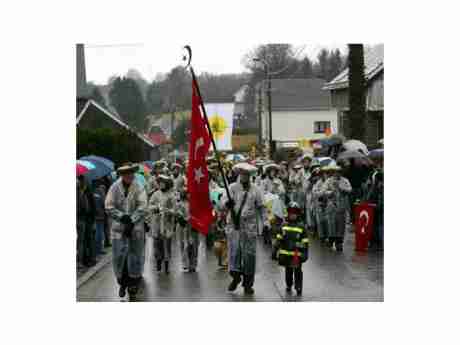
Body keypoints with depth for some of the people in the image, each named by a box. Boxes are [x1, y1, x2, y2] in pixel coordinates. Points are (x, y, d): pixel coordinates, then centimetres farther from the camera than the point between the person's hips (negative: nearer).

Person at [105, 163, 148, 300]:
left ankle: (133, 286, 16)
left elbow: (142, 207, -7)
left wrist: (132, 221, -15)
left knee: (135, 256, 4)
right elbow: (109, 207, -3)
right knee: (119, 256, 1)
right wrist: (122, 216, -14)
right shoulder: (114, 188, -1)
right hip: (119, 227, 0)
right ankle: (122, 283, 22)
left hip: (135, 227, 0)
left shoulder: (139, 188, -2)